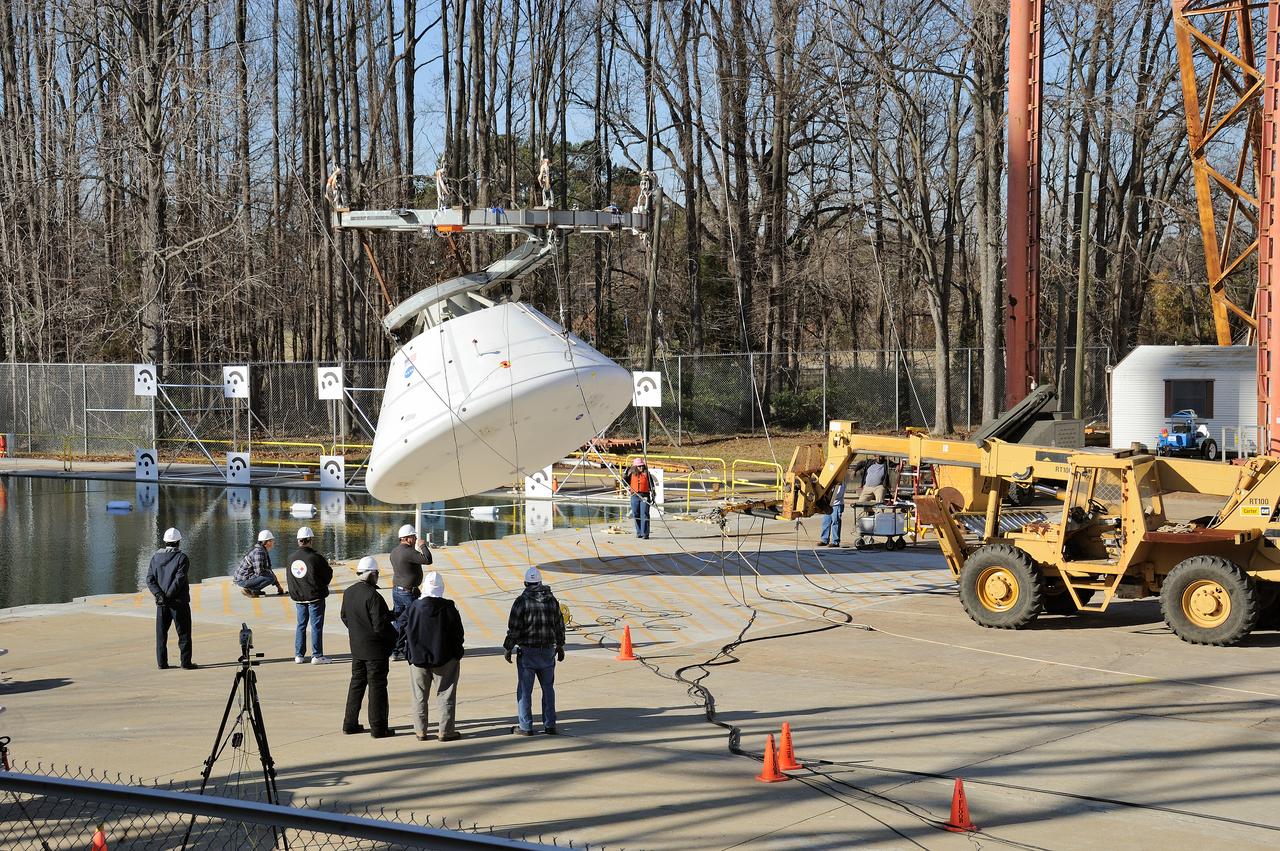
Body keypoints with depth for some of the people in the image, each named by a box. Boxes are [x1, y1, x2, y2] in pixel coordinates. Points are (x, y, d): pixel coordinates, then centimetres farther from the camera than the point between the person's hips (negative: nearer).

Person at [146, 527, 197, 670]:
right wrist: (169, 595, -14)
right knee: (184, 633, 2)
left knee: (161, 633, 10)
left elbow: (150, 579, -1)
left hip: (161, 603, 4)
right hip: (179, 602, -4)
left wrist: (159, 594, -9)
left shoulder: (156, 557, 7)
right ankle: (186, 662, -1)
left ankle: (161, 662, 9)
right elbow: (179, 579, -17)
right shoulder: (182, 557, -8)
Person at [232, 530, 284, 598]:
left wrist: (278, 585, 16)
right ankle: (248, 590, -11)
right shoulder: (258, 552, -19)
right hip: (243, 580, -10)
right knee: (271, 577, -21)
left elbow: (268, 569, 20)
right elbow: (259, 572, -24)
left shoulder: (264, 551, 12)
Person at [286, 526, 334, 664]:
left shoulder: (291, 558, 1)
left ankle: (299, 654, 16)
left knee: (301, 625, 15)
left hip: (298, 597, 5)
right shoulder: (316, 557, -16)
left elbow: (288, 578, 10)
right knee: (316, 625, 0)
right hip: (315, 596, -5)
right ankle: (317, 655, 0)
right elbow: (328, 574, -7)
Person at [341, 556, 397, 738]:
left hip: (357, 647, 7)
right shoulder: (372, 596, -22)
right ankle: (378, 728, 4)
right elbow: (380, 625, -23)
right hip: (375, 648, -7)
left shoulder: (348, 593, 1)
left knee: (357, 683, 18)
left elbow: (345, 617, 11)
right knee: (377, 686, 1)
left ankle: (350, 723, 23)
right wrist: (393, 636, -5)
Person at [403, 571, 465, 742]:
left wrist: (411, 653, 10)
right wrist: (458, 654, 12)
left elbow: (407, 632, -2)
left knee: (419, 697, 12)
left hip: (419, 658, 1)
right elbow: (458, 633, -3)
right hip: (445, 658, -1)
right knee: (446, 696, 7)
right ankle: (446, 731, 8)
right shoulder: (448, 608, -11)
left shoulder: (415, 607, -9)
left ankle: (421, 731, 14)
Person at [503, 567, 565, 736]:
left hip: (527, 652, -4)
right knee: (548, 688, 13)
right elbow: (559, 625, 10)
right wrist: (560, 647, 21)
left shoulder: (522, 601, -11)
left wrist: (507, 648, -1)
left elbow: (514, 628, -12)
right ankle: (550, 725, 14)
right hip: (548, 651, 4)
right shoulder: (552, 600, 3)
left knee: (524, 690, 2)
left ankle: (525, 726, 4)